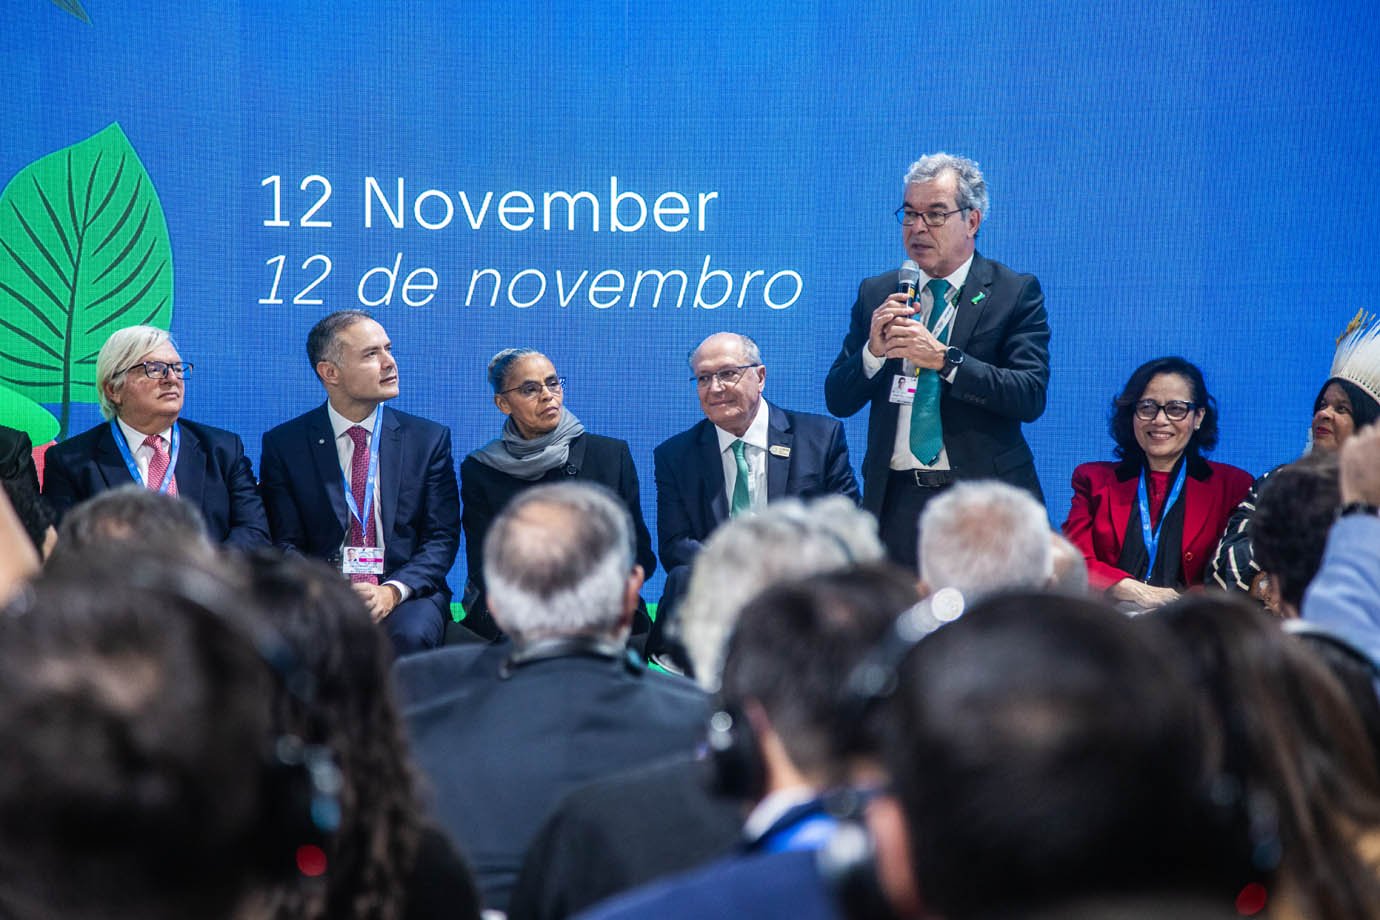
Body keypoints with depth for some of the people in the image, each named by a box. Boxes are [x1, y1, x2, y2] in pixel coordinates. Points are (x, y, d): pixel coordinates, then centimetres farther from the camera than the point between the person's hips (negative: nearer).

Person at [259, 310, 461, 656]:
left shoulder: (429, 439, 9)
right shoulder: (284, 444, 7)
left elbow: (442, 538, 3)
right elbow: (285, 544, 4)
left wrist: (392, 592, -16)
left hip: (405, 596, 1)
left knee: (410, 635, -34)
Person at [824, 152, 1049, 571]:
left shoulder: (1016, 293, 1)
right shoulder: (876, 294, 12)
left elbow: (1031, 396, -10)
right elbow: (838, 401, 9)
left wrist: (944, 359, -20)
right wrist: (874, 349, -10)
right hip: (895, 501, 3)